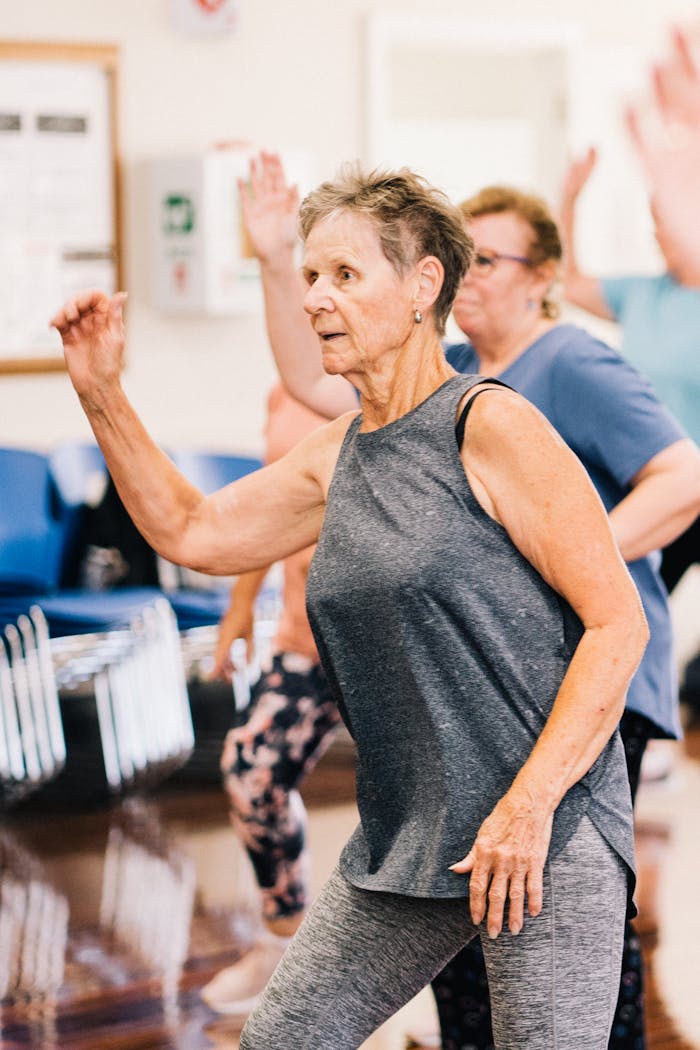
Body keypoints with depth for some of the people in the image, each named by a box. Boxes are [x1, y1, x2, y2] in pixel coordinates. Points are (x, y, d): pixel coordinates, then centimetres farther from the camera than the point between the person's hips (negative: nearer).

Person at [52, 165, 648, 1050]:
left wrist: (528, 807, -18)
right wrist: (100, 394, 9)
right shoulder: (337, 454, 10)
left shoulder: (492, 427, -11)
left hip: (546, 837, -7)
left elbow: (618, 623, -13)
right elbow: (190, 531, 20)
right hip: (402, 841, 7)